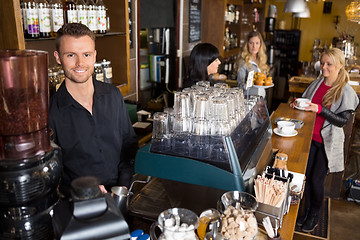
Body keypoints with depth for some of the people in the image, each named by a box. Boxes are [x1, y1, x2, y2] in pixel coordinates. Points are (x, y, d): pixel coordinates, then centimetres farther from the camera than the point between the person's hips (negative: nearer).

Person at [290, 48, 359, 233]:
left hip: (326, 142, -4)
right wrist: (298, 104, -6)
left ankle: (315, 216, 24)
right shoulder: (317, 83, 4)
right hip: (309, 137, 5)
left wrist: (320, 109, -26)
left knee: (317, 179, 3)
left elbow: (343, 121, -15)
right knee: (306, 175, 11)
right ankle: (306, 210, 29)